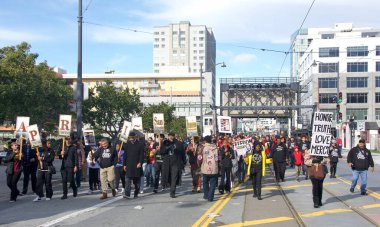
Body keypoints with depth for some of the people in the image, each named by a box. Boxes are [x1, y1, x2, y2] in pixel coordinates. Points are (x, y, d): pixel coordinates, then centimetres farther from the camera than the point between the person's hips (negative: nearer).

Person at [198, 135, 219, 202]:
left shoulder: (203, 148, -3)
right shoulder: (215, 148, 4)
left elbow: (199, 158, -3)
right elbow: (219, 158, 7)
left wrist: (200, 164, 15)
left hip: (205, 169, 0)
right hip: (214, 169, 0)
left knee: (205, 182, 19)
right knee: (213, 183, 4)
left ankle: (206, 195, 24)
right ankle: (210, 197, -2)